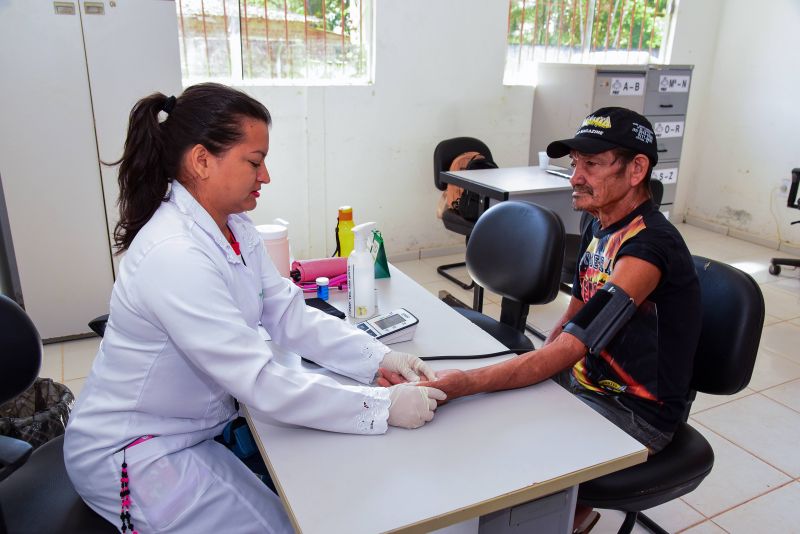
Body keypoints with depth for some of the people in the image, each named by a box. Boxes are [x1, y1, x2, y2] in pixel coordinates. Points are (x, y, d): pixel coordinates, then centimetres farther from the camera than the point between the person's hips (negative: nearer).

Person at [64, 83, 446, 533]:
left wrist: (380, 357, -15)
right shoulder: (173, 256, -32)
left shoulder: (233, 227, -4)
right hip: (134, 455, -7)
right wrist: (385, 407, -28)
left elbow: (290, 316, -4)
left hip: (198, 425, 8)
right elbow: (263, 383, -32)